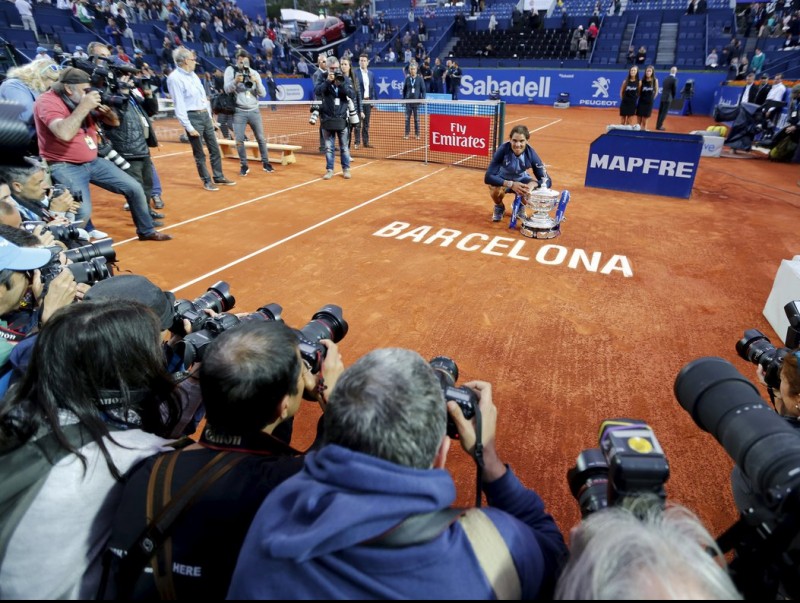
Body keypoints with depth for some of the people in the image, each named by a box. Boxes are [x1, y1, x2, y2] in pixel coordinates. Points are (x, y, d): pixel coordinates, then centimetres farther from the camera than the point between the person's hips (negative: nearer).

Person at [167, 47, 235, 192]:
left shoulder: (193, 74, 13)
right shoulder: (174, 78, -13)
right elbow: (179, 105, -17)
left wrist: (209, 115, 17)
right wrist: (188, 127, -20)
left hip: (205, 115, 8)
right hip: (193, 117, -8)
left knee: (215, 149, 11)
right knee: (199, 154, 1)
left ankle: (219, 177, 22)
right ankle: (207, 181, 12)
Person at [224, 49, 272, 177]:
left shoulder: (254, 73, 5)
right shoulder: (230, 70, -1)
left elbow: (263, 94, 0)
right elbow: (227, 89, -10)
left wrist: (257, 82, -18)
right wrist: (236, 81, -28)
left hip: (254, 111, 2)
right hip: (238, 112, -2)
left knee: (261, 138, 6)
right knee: (239, 141, -2)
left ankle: (265, 163, 19)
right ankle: (244, 166, 9)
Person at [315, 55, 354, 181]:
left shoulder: (344, 79, 5)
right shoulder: (323, 80, 3)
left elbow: (352, 94, -6)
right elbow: (317, 92, -13)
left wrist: (341, 84, -18)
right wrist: (328, 81, -21)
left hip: (341, 119, 0)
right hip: (327, 119, 0)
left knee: (344, 147, 4)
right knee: (329, 147, 4)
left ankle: (346, 169, 14)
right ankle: (329, 170, 12)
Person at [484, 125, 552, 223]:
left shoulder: (531, 154, -24)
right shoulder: (503, 149, -31)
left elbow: (547, 180, -23)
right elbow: (488, 177, -36)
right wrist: (511, 184, -48)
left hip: (521, 180, 2)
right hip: (502, 180, -2)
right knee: (496, 190, -36)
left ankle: (520, 206, 9)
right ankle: (499, 208, 2)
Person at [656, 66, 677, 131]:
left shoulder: (666, 78, 8)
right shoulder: (675, 79, -10)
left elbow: (663, 88, 11)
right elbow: (675, 90, -6)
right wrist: (673, 98, 8)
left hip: (662, 97, 6)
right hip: (668, 98, -6)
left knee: (660, 112, 11)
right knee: (664, 113, -3)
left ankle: (658, 125, 16)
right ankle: (659, 126, -4)